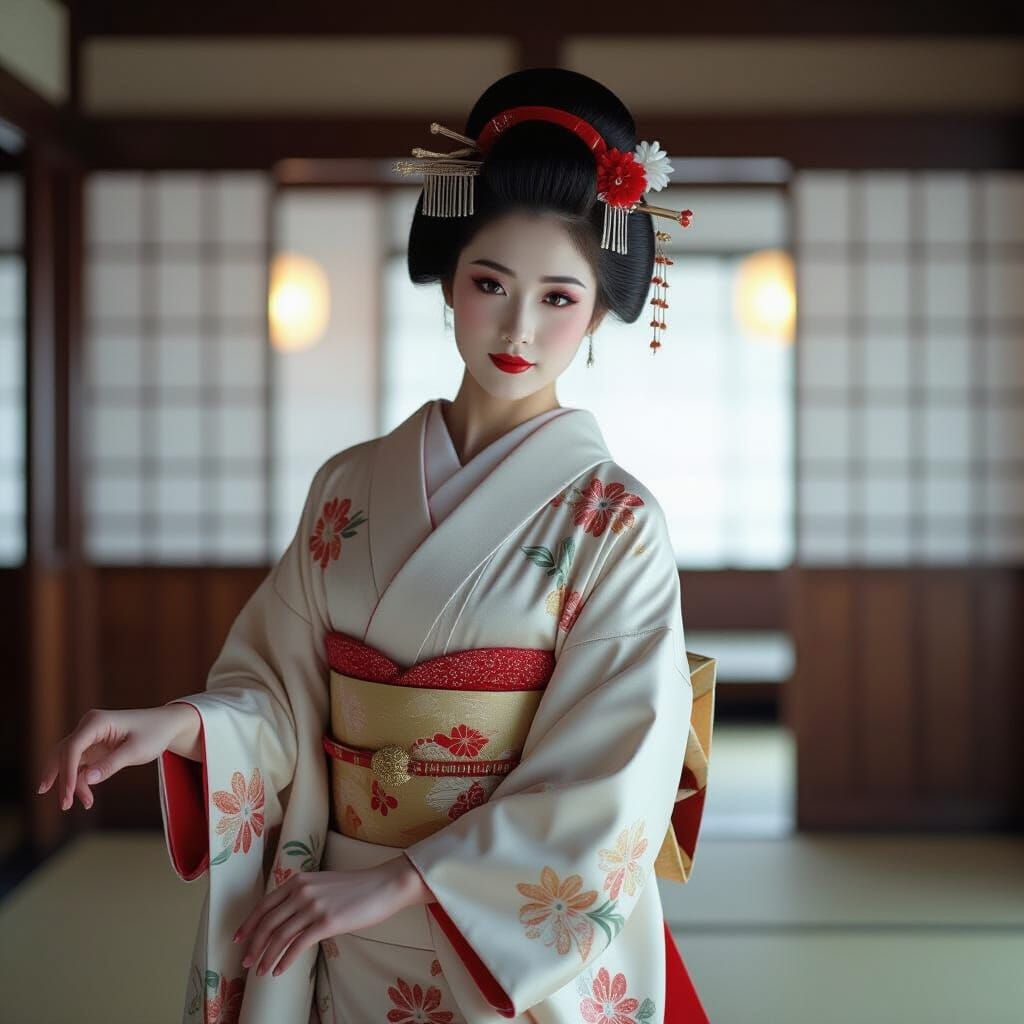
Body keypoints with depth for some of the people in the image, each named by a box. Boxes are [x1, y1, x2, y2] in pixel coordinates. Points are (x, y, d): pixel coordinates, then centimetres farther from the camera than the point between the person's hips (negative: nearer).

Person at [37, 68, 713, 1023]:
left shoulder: (613, 521, -11)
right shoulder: (349, 487, 1)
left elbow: (608, 794, -16)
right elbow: (285, 693, 2)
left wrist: (397, 882, -18)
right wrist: (178, 725, -18)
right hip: (347, 947, 3)